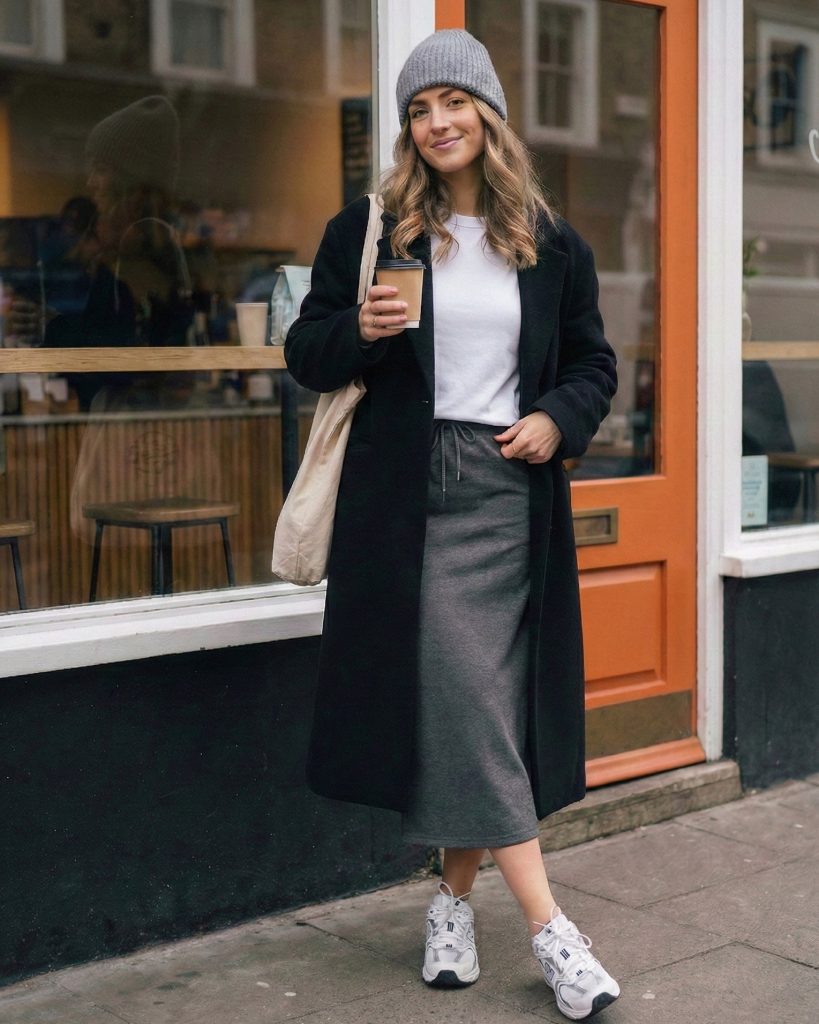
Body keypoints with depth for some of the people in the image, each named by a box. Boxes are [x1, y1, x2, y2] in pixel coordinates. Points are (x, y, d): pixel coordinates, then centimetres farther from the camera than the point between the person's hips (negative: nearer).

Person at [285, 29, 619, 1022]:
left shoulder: (550, 243, 10)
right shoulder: (368, 229, 4)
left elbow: (592, 361, 16)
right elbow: (306, 353, 5)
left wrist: (558, 419, -4)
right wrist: (357, 332, -17)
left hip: (513, 495, 3)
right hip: (411, 495, -2)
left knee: (492, 704, 4)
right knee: (467, 704, -8)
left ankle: (454, 900, 19)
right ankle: (547, 924, -3)